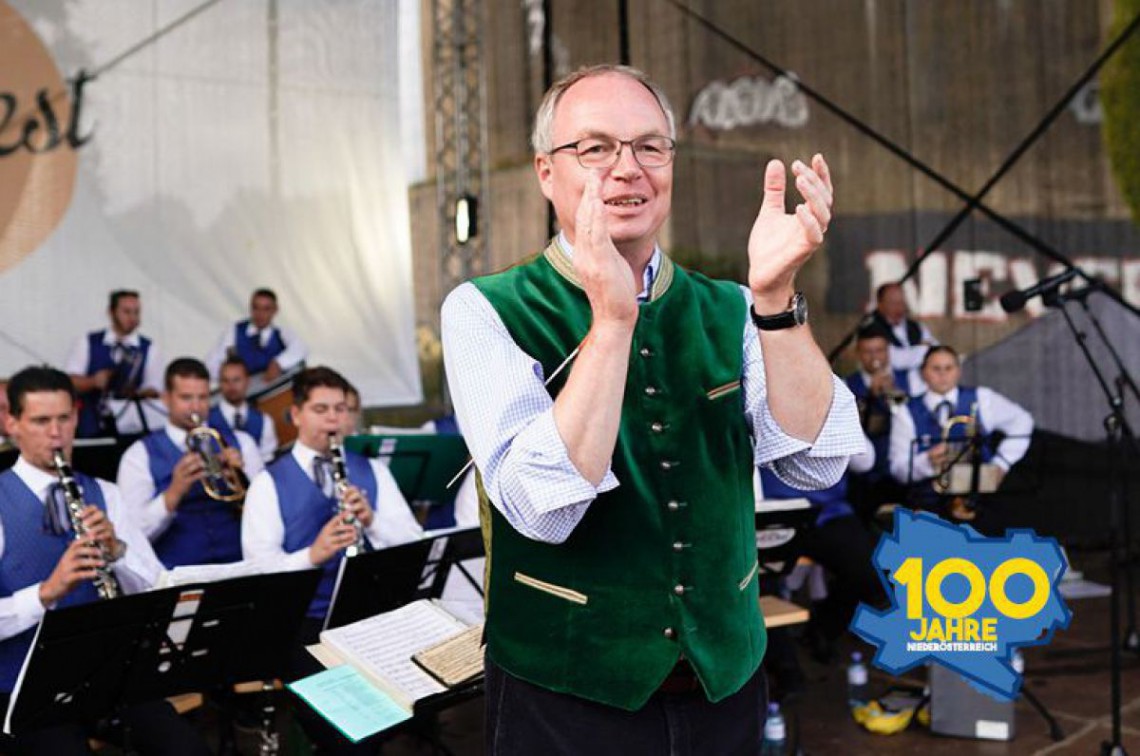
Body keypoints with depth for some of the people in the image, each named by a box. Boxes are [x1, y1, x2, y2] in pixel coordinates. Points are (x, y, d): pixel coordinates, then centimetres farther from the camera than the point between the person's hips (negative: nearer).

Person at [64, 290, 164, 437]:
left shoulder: (149, 349, 6)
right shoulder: (86, 343, 7)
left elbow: (154, 389, 0)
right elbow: (69, 381, 2)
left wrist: (137, 392, -22)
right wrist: (93, 381, -18)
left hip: (129, 427, 0)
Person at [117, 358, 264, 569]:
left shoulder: (240, 443, 13)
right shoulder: (140, 454, 5)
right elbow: (136, 533, -5)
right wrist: (173, 492, -19)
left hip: (240, 566, 1)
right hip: (177, 574, -1)